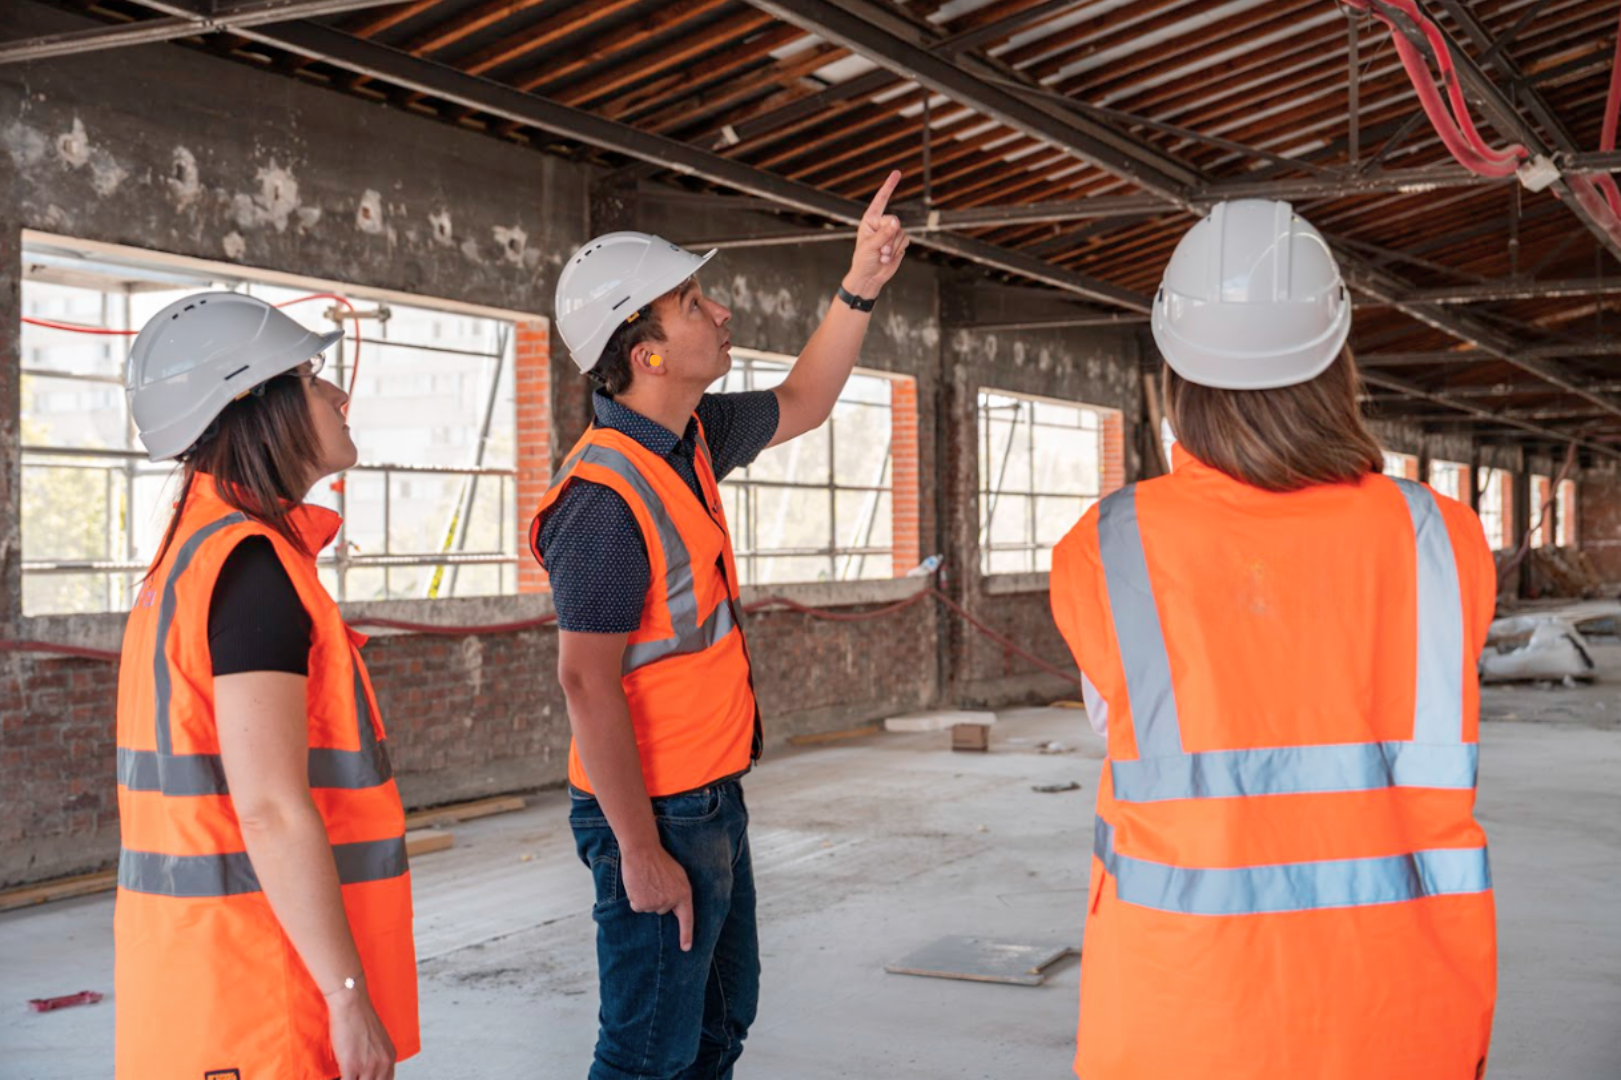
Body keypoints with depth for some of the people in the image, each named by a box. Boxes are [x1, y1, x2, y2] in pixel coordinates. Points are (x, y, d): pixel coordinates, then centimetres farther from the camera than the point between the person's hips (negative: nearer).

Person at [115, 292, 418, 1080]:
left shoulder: (197, 552, 13)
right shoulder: (253, 565, -17)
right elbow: (272, 809, -22)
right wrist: (351, 996, -18)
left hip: (203, 958, 9)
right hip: (257, 983, -9)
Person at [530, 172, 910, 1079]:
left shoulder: (692, 440, 4)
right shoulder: (607, 494, -24)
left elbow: (800, 406, 22)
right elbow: (587, 684, -25)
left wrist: (861, 287, 11)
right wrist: (639, 851, -23)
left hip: (713, 799, 10)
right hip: (657, 813, -10)